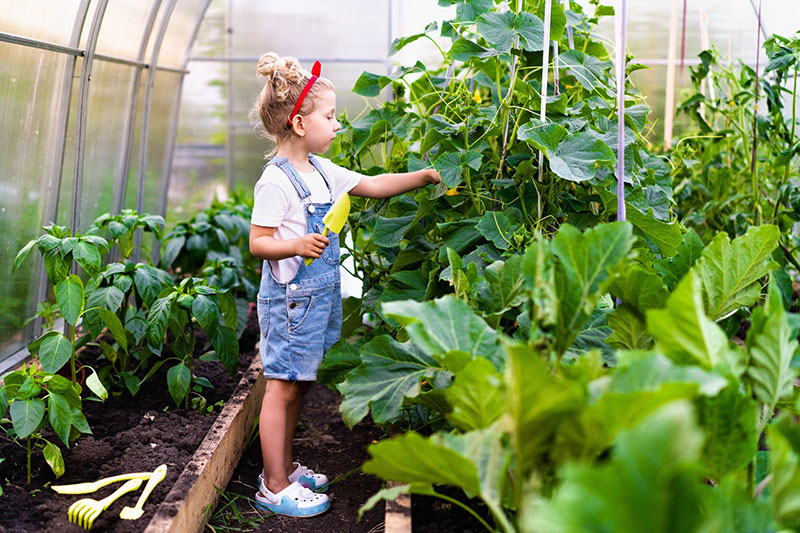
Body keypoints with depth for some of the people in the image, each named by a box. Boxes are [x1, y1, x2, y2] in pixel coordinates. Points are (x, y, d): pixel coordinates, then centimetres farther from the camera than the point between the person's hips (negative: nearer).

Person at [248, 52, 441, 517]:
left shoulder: (322, 172, 10)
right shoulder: (276, 181, -16)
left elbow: (374, 186, 18)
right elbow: (259, 242, -17)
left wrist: (425, 176, 13)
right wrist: (298, 245, -34)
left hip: (320, 295, 9)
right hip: (290, 299, -9)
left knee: (297, 387, 16)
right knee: (282, 388, -2)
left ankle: (284, 468, 28)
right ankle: (275, 487, 6)